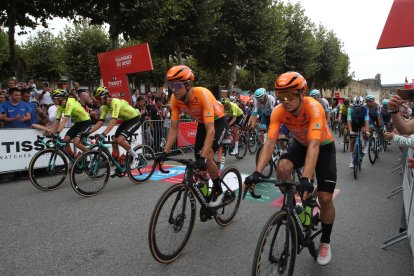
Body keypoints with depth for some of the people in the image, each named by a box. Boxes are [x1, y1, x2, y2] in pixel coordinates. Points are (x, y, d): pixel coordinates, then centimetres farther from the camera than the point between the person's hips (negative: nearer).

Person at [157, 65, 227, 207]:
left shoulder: (203, 94, -37)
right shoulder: (175, 99, -20)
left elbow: (210, 130, -41)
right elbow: (174, 128, -14)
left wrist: (203, 157, -48)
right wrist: (165, 152, -22)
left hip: (218, 122, -6)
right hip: (202, 123, 6)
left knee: (207, 156, -23)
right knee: (198, 158, 1)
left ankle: (218, 191, 1)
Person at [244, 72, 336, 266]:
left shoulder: (314, 108, -36)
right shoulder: (278, 111, -25)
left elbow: (314, 145, -45)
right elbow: (270, 142, -32)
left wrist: (306, 179, -56)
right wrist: (257, 172, -44)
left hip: (324, 146, -3)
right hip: (300, 144, 3)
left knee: (325, 198, -9)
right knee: (282, 168, -29)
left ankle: (325, 242, 17)